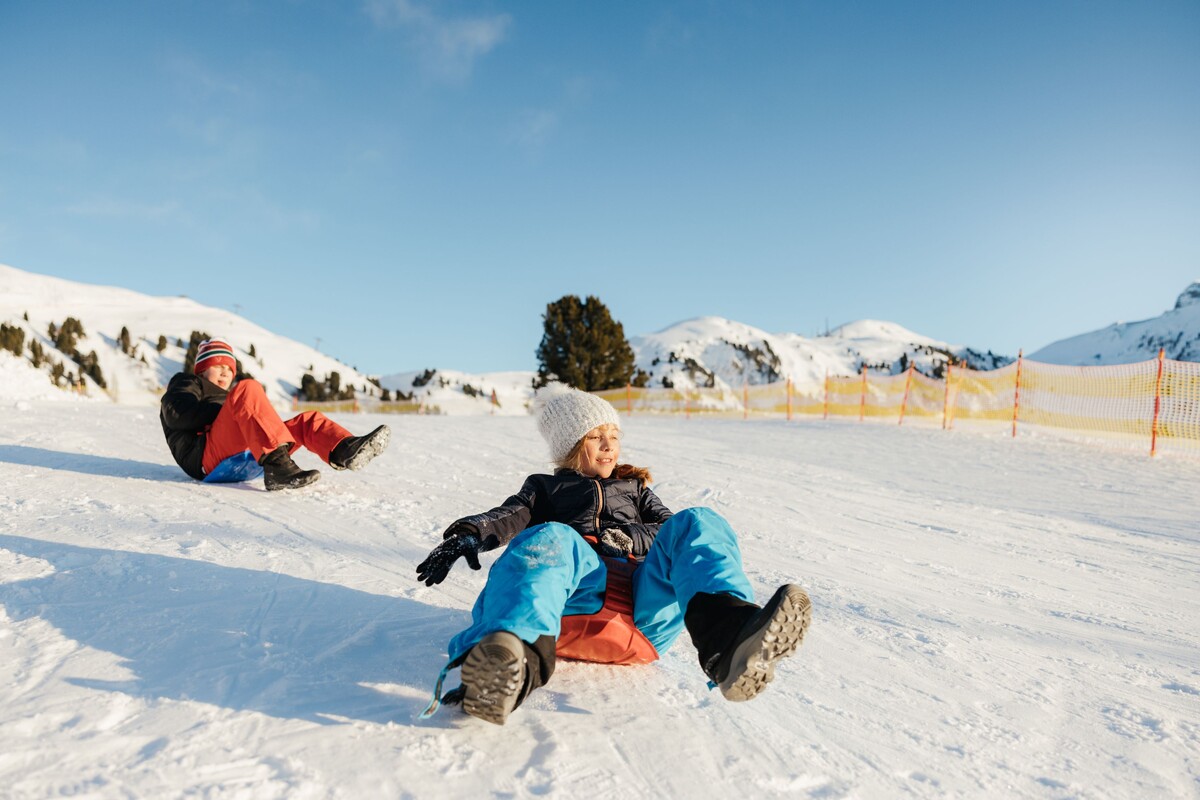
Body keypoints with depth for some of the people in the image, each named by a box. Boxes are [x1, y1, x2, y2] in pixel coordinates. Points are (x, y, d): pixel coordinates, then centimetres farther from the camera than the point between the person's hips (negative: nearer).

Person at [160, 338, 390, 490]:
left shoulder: (228, 396, 43)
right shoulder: (186, 384, 25)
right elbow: (177, 415, 1)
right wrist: (225, 410, -4)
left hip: (252, 463, 6)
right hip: (209, 459, -6)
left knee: (308, 420, -2)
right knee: (247, 389, -26)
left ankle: (345, 450, -39)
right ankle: (278, 466, -48)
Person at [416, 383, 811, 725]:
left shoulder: (634, 488, 39)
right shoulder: (546, 488, 33)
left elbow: (670, 529, 22)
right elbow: (512, 515, 12)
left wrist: (632, 538, -1)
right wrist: (471, 533, -12)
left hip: (647, 605, 2)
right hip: (578, 591, -2)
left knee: (697, 523, -24)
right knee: (551, 538, -34)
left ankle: (729, 638, -56)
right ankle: (513, 665, -66)